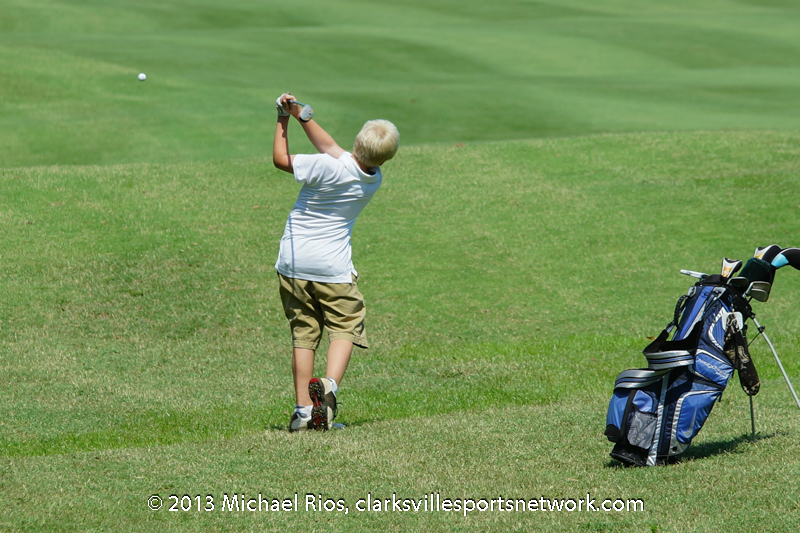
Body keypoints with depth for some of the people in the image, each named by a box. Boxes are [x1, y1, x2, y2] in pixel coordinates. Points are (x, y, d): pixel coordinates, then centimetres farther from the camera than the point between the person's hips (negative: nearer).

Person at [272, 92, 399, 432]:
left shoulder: (329, 168, -18)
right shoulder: (374, 181, -3)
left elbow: (280, 158, -5)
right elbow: (329, 146, 6)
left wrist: (284, 119, 4)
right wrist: (302, 115, 2)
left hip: (293, 261, 0)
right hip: (333, 265, 0)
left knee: (303, 333, 7)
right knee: (345, 327, 9)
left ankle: (303, 408, 5)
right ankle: (329, 385, -18)